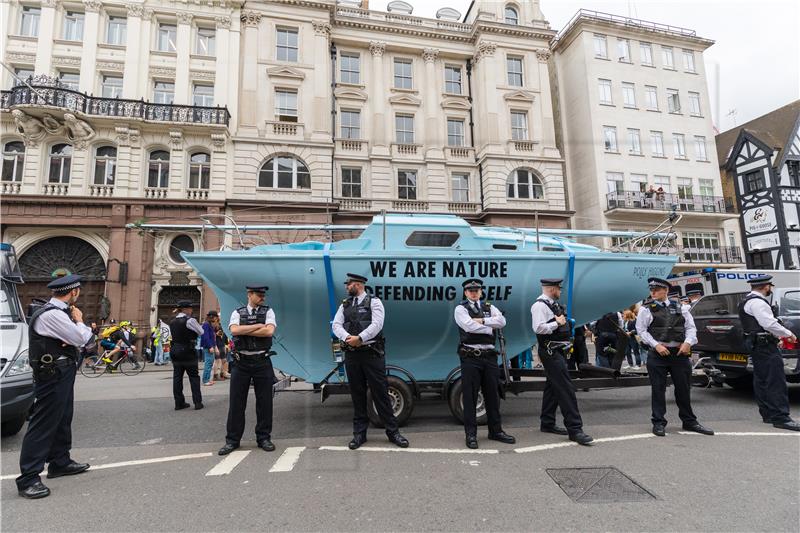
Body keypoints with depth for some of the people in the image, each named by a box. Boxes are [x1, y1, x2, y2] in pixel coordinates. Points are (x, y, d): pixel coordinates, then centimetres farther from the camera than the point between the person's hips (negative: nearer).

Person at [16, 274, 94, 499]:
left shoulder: (58, 312, 10)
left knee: (62, 419, 19)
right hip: (53, 376, -10)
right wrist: (79, 321, -3)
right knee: (43, 424, -5)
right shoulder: (52, 315, -21)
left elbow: (77, 337, 13)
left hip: (61, 374, 10)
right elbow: (81, 339, -20)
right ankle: (28, 479, 1)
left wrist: (79, 326, -10)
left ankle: (60, 462, 32)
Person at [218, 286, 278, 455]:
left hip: (262, 362, 0)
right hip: (241, 362, 0)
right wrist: (258, 326, -12)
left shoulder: (268, 311, 4)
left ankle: (264, 438, 20)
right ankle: (232, 440, 20)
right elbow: (234, 330, -14)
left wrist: (244, 331, -10)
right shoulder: (237, 313, 5)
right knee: (236, 403, 6)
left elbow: (269, 331, -13)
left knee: (264, 402, 5)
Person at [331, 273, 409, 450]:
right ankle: (359, 433, 21)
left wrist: (359, 338, -22)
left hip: (371, 353, -4)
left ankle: (392, 431, 12)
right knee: (357, 394, 10)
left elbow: (377, 324, -14)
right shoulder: (344, 305, 14)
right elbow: (336, 325, 2)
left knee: (380, 392, 0)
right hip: (351, 354, 4)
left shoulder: (374, 302, 0)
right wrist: (347, 338, -17)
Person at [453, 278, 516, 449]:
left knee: (492, 395, 13)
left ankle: (496, 430, 27)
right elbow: (469, 326, -16)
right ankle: (471, 434, 11)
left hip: (490, 356, 4)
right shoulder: (460, 309, 1)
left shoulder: (489, 307, 14)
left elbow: (502, 321, -5)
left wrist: (482, 321, -13)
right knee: (470, 396, 0)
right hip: (470, 357, -4)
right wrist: (490, 328, -5)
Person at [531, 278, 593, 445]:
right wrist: (557, 323, -18)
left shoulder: (553, 304, 16)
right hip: (550, 352, -10)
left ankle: (547, 423, 25)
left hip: (558, 351, 10)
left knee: (552, 386, 15)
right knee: (566, 388, -10)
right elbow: (538, 328, -25)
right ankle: (574, 429, -5)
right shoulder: (540, 305, -14)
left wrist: (564, 322, 11)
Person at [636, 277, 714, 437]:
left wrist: (688, 342, -7)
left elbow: (690, 327, 10)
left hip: (680, 352, 3)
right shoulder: (646, 309, 1)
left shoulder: (679, 307, 11)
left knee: (684, 388, 12)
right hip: (658, 354, -3)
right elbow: (641, 330, -4)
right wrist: (656, 345, -14)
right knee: (658, 389, 1)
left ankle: (689, 421, 27)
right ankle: (659, 423, 11)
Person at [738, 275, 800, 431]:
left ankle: (767, 414, 20)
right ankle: (780, 418, -10)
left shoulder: (747, 301, 17)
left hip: (755, 344, 11)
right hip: (764, 345, -11)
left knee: (761, 380, 13)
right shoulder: (758, 302, -15)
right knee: (776, 381, -10)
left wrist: (778, 335, 18)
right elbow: (770, 324, -21)